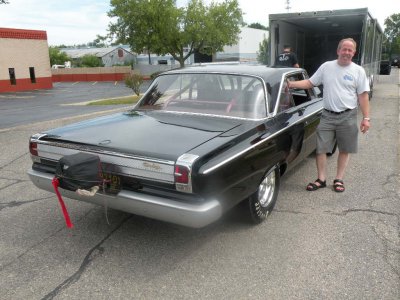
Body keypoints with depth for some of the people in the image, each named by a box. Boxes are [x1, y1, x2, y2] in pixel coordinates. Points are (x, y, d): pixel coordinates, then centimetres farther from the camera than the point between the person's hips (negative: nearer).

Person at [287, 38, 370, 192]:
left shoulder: (358, 71, 0)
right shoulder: (326, 66, 4)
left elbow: (363, 96, -1)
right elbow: (310, 82, 8)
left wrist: (366, 118, -6)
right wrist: (291, 84, -5)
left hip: (348, 116, -1)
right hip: (327, 116, 1)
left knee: (345, 149, 8)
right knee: (320, 148, 1)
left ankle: (339, 179, 23)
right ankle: (321, 179, 14)